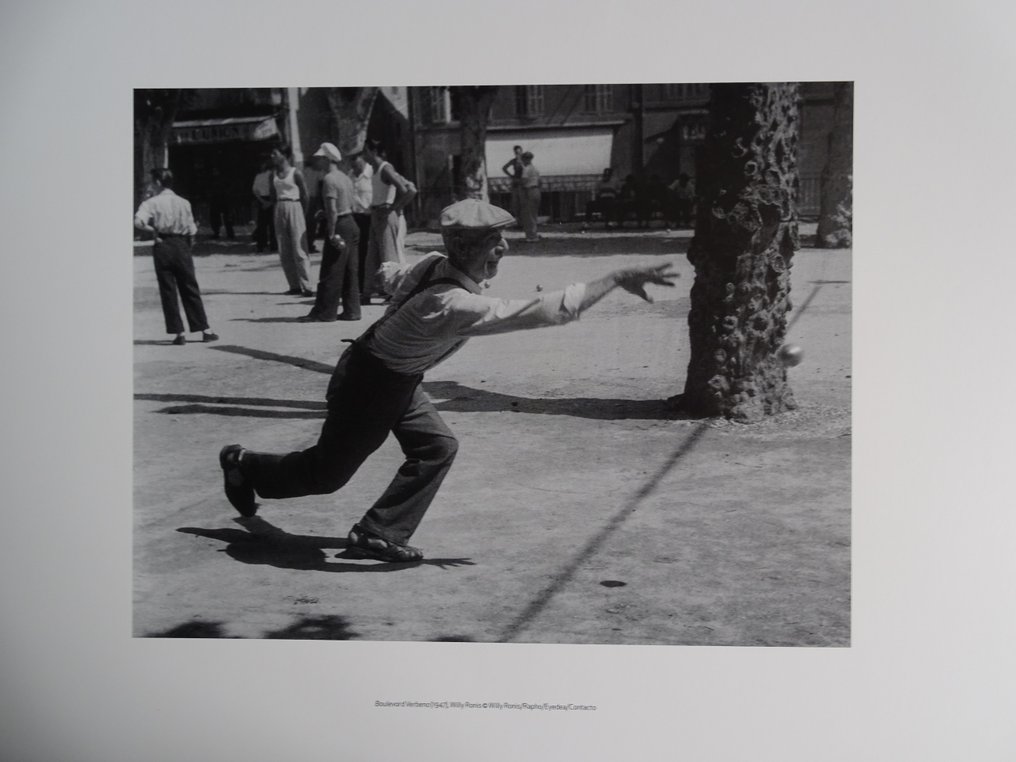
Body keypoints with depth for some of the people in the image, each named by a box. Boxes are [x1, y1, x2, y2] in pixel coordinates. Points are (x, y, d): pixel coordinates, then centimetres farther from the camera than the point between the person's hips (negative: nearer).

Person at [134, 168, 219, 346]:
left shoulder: (152, 203, -6)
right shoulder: (184, 203, 3)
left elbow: (139, 222, -21)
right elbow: (191, 231, 5)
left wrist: (153, 230, -6)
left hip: (162, 246, -2)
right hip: (181, 245, 3)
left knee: (168, 291, 4)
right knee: (190, 289, 10)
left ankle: (179, 332, 2)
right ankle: (205, 329, 10)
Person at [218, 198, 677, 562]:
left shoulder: (434, 263, -12)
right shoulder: (456, 305, -38)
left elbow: (400, 285, 9)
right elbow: (545, 311, -42)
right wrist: (617, 279, -41)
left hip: (397, 379, 8)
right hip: (368, 383, -8)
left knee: (437, 448, 0)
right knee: (329, 472, 11)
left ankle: (377, 533, 8)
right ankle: (244, 466, 36)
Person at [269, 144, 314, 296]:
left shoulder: (296, 173, -6)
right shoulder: (274, 175, 10)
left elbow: (304, 195, -4)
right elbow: (273, 195, 15)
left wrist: (304, 215, -5)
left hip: (294, 208, -6)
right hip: (279, 210, 6)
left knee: (299, 249, -8)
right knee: (284, 252, 5)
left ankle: (306, 286, -7)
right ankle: (294, 286, 11)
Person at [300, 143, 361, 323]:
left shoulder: (329, 179, -14)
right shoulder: (345, 178, 15)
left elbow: (332, 210, -20)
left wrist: (331, 234, -20)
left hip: (339, 226, -9)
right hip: (351, 224, 9)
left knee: (330, 274, -4)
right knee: (349, 272, 10)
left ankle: (324, 312, -1)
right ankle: (351, 310, 12)